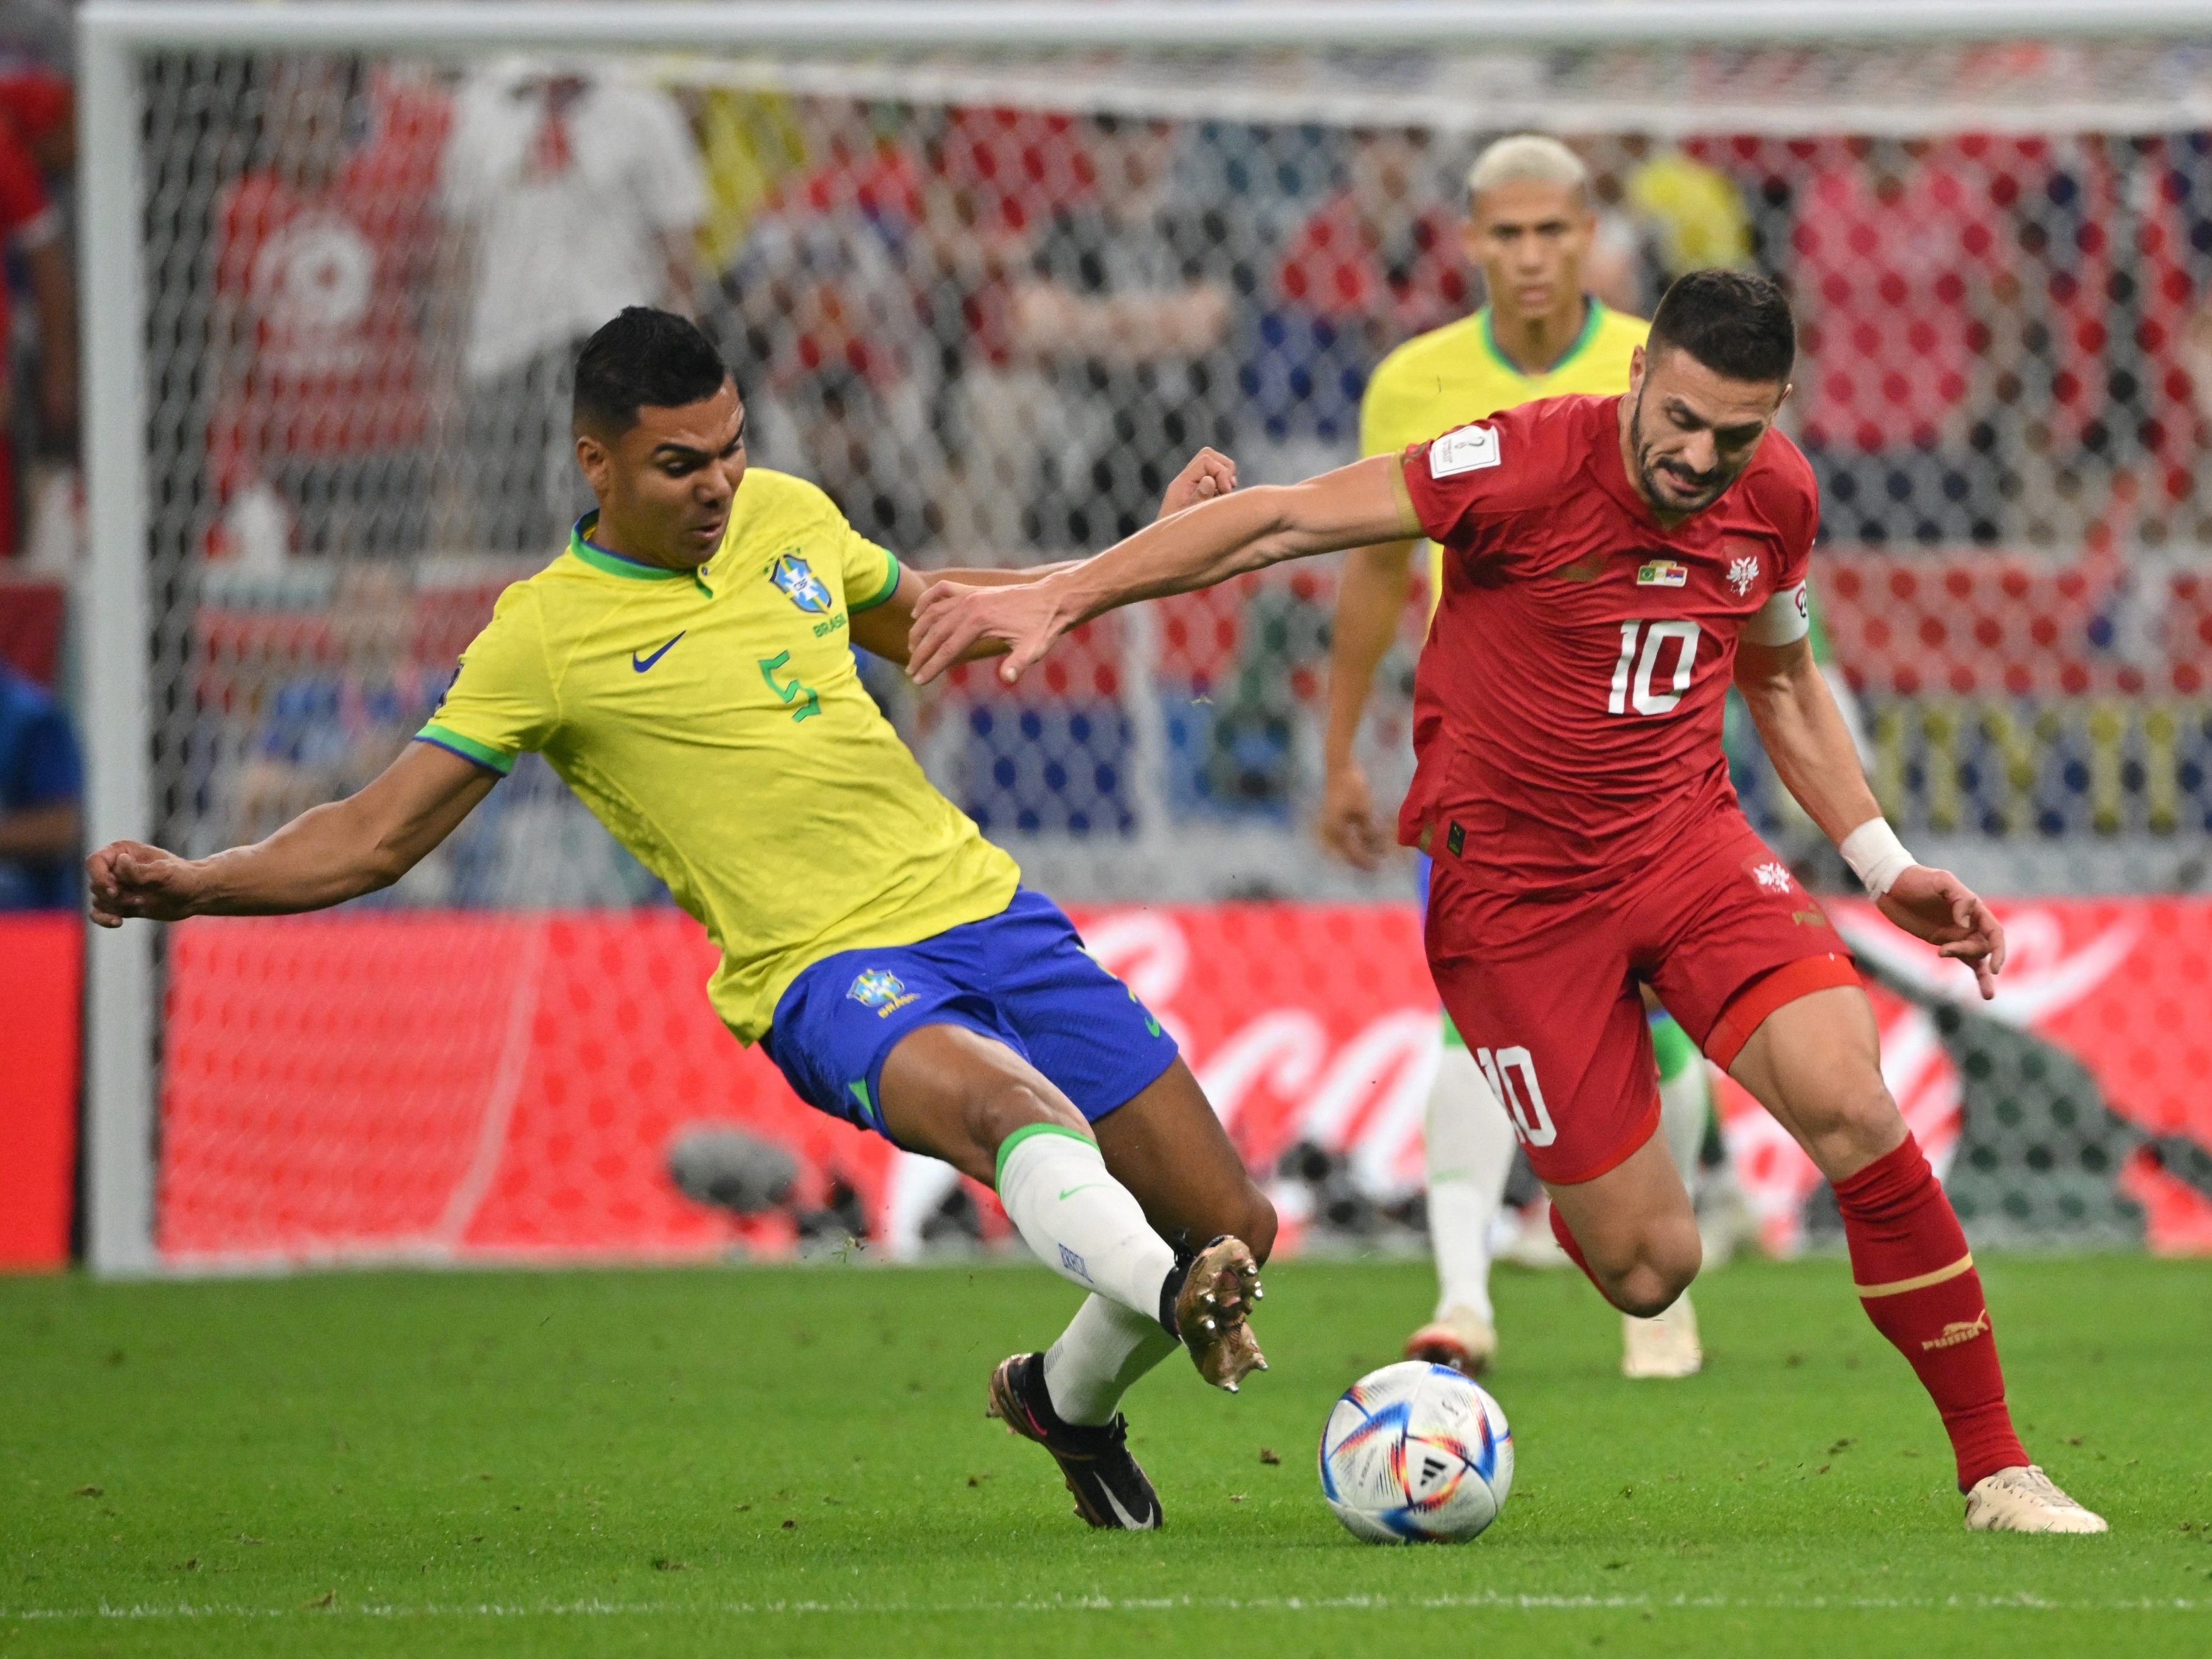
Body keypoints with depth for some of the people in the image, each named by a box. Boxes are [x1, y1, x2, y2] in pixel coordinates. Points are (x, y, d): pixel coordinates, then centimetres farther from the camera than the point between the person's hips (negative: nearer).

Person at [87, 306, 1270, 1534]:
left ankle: (1068, 1399, 30)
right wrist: (190, 884, -22)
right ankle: (1174, 1299, -63)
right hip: (830, 972, -6)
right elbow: (375, 838, -6)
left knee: (1231, 1227, 4)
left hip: (984, 906, 6)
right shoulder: (542, 638, -6)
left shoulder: (786, 513, 9)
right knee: (999, 1101, -40)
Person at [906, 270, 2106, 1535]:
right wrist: (1060, 597, -22)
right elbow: (1281, 523, -17)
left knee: (1853, 1107, -21)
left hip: (1688, 839, 4)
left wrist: (1887, 869, 14)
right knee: (1650, 1269, -7)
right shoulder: (1529, 466, -19)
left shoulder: (1777, 495, -2)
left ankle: (1994, 1467, -10)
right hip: (1515, 884, -4)